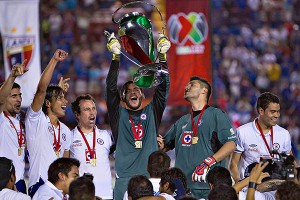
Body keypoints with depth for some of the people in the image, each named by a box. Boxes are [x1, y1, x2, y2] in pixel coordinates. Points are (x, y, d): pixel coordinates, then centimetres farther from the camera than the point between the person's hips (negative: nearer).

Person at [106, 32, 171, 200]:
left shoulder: (152, 112, 16)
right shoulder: (119, 114, 12)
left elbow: (163, 87, 9)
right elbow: (111, 88, 2)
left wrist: (163, 56, 0)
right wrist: (116, 57, -5)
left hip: (151, 176, 1)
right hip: (125, 178, -1)